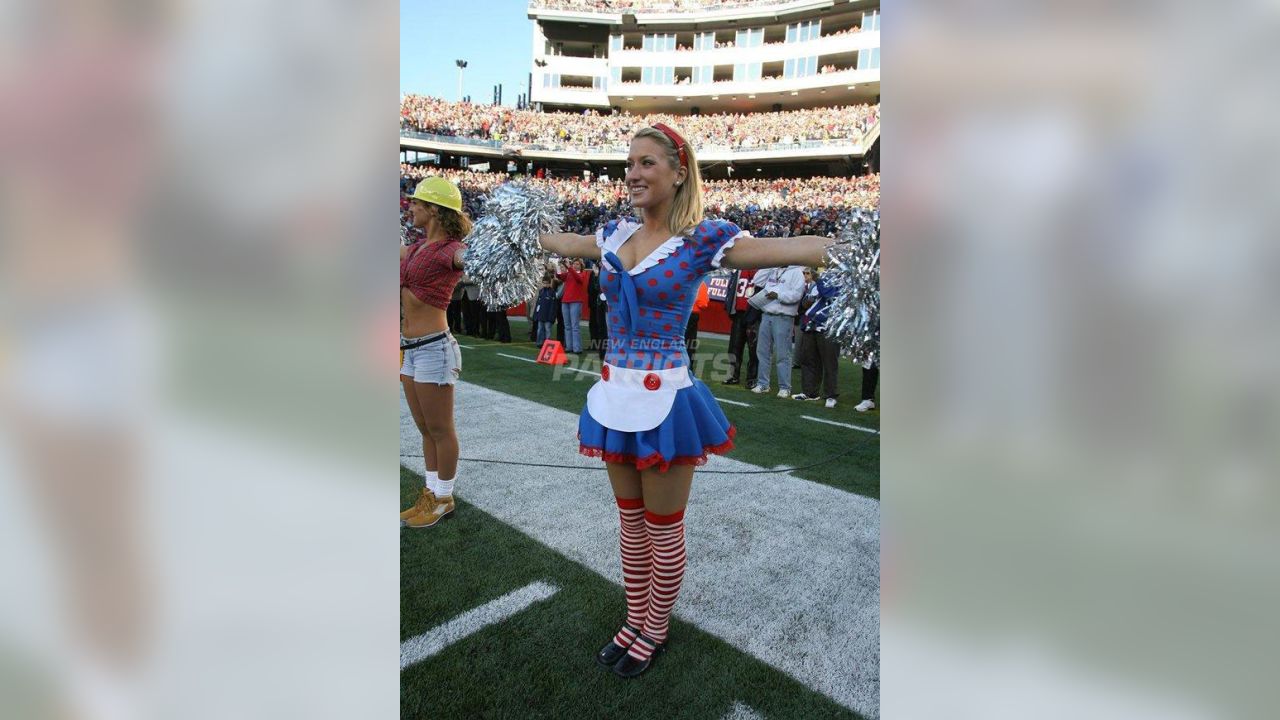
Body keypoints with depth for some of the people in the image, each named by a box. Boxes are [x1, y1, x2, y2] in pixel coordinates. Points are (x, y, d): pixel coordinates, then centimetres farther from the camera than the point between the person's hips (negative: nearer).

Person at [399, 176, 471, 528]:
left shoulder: (450, 251, -14)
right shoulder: (417, 249, 11)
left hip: (433, 349, -9)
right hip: (411, 350, 9)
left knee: (440, 430, 5)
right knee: (426, 430, 18)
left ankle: (444, 499, 20)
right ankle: (431, 493, 31)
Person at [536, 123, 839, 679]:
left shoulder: (701, 239, -10)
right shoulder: (616, 235, 8)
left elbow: (790, 249, -19)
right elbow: (562, 242, 27)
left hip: (664, 400, -6)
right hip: (615, 397, 6)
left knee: (663, 531, 10)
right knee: (630, 523, 19)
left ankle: (654, 632, 33)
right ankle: (634, 622, 39)